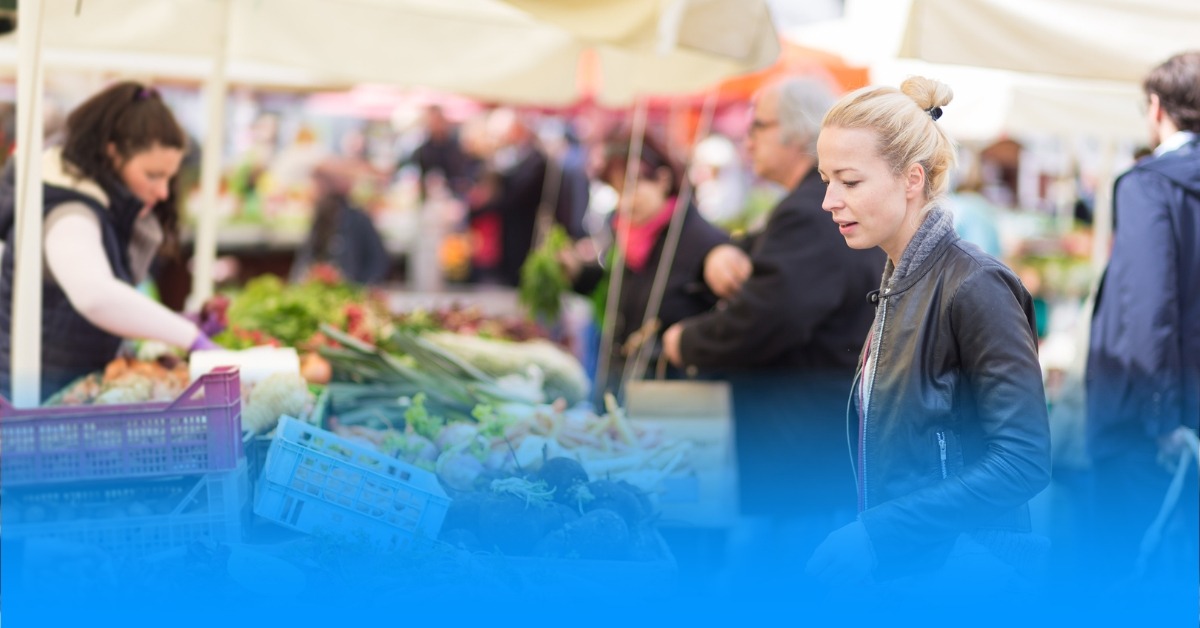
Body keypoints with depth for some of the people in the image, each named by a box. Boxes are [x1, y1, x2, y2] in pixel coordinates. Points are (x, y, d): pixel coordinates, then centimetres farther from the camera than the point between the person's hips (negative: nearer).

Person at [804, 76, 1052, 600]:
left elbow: (1023, 462, -20)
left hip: (959, 577, -7)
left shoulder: (975, 288, -14)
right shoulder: (898, 282, 11)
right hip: (897, 571, 7)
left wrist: (876, 535, -22)